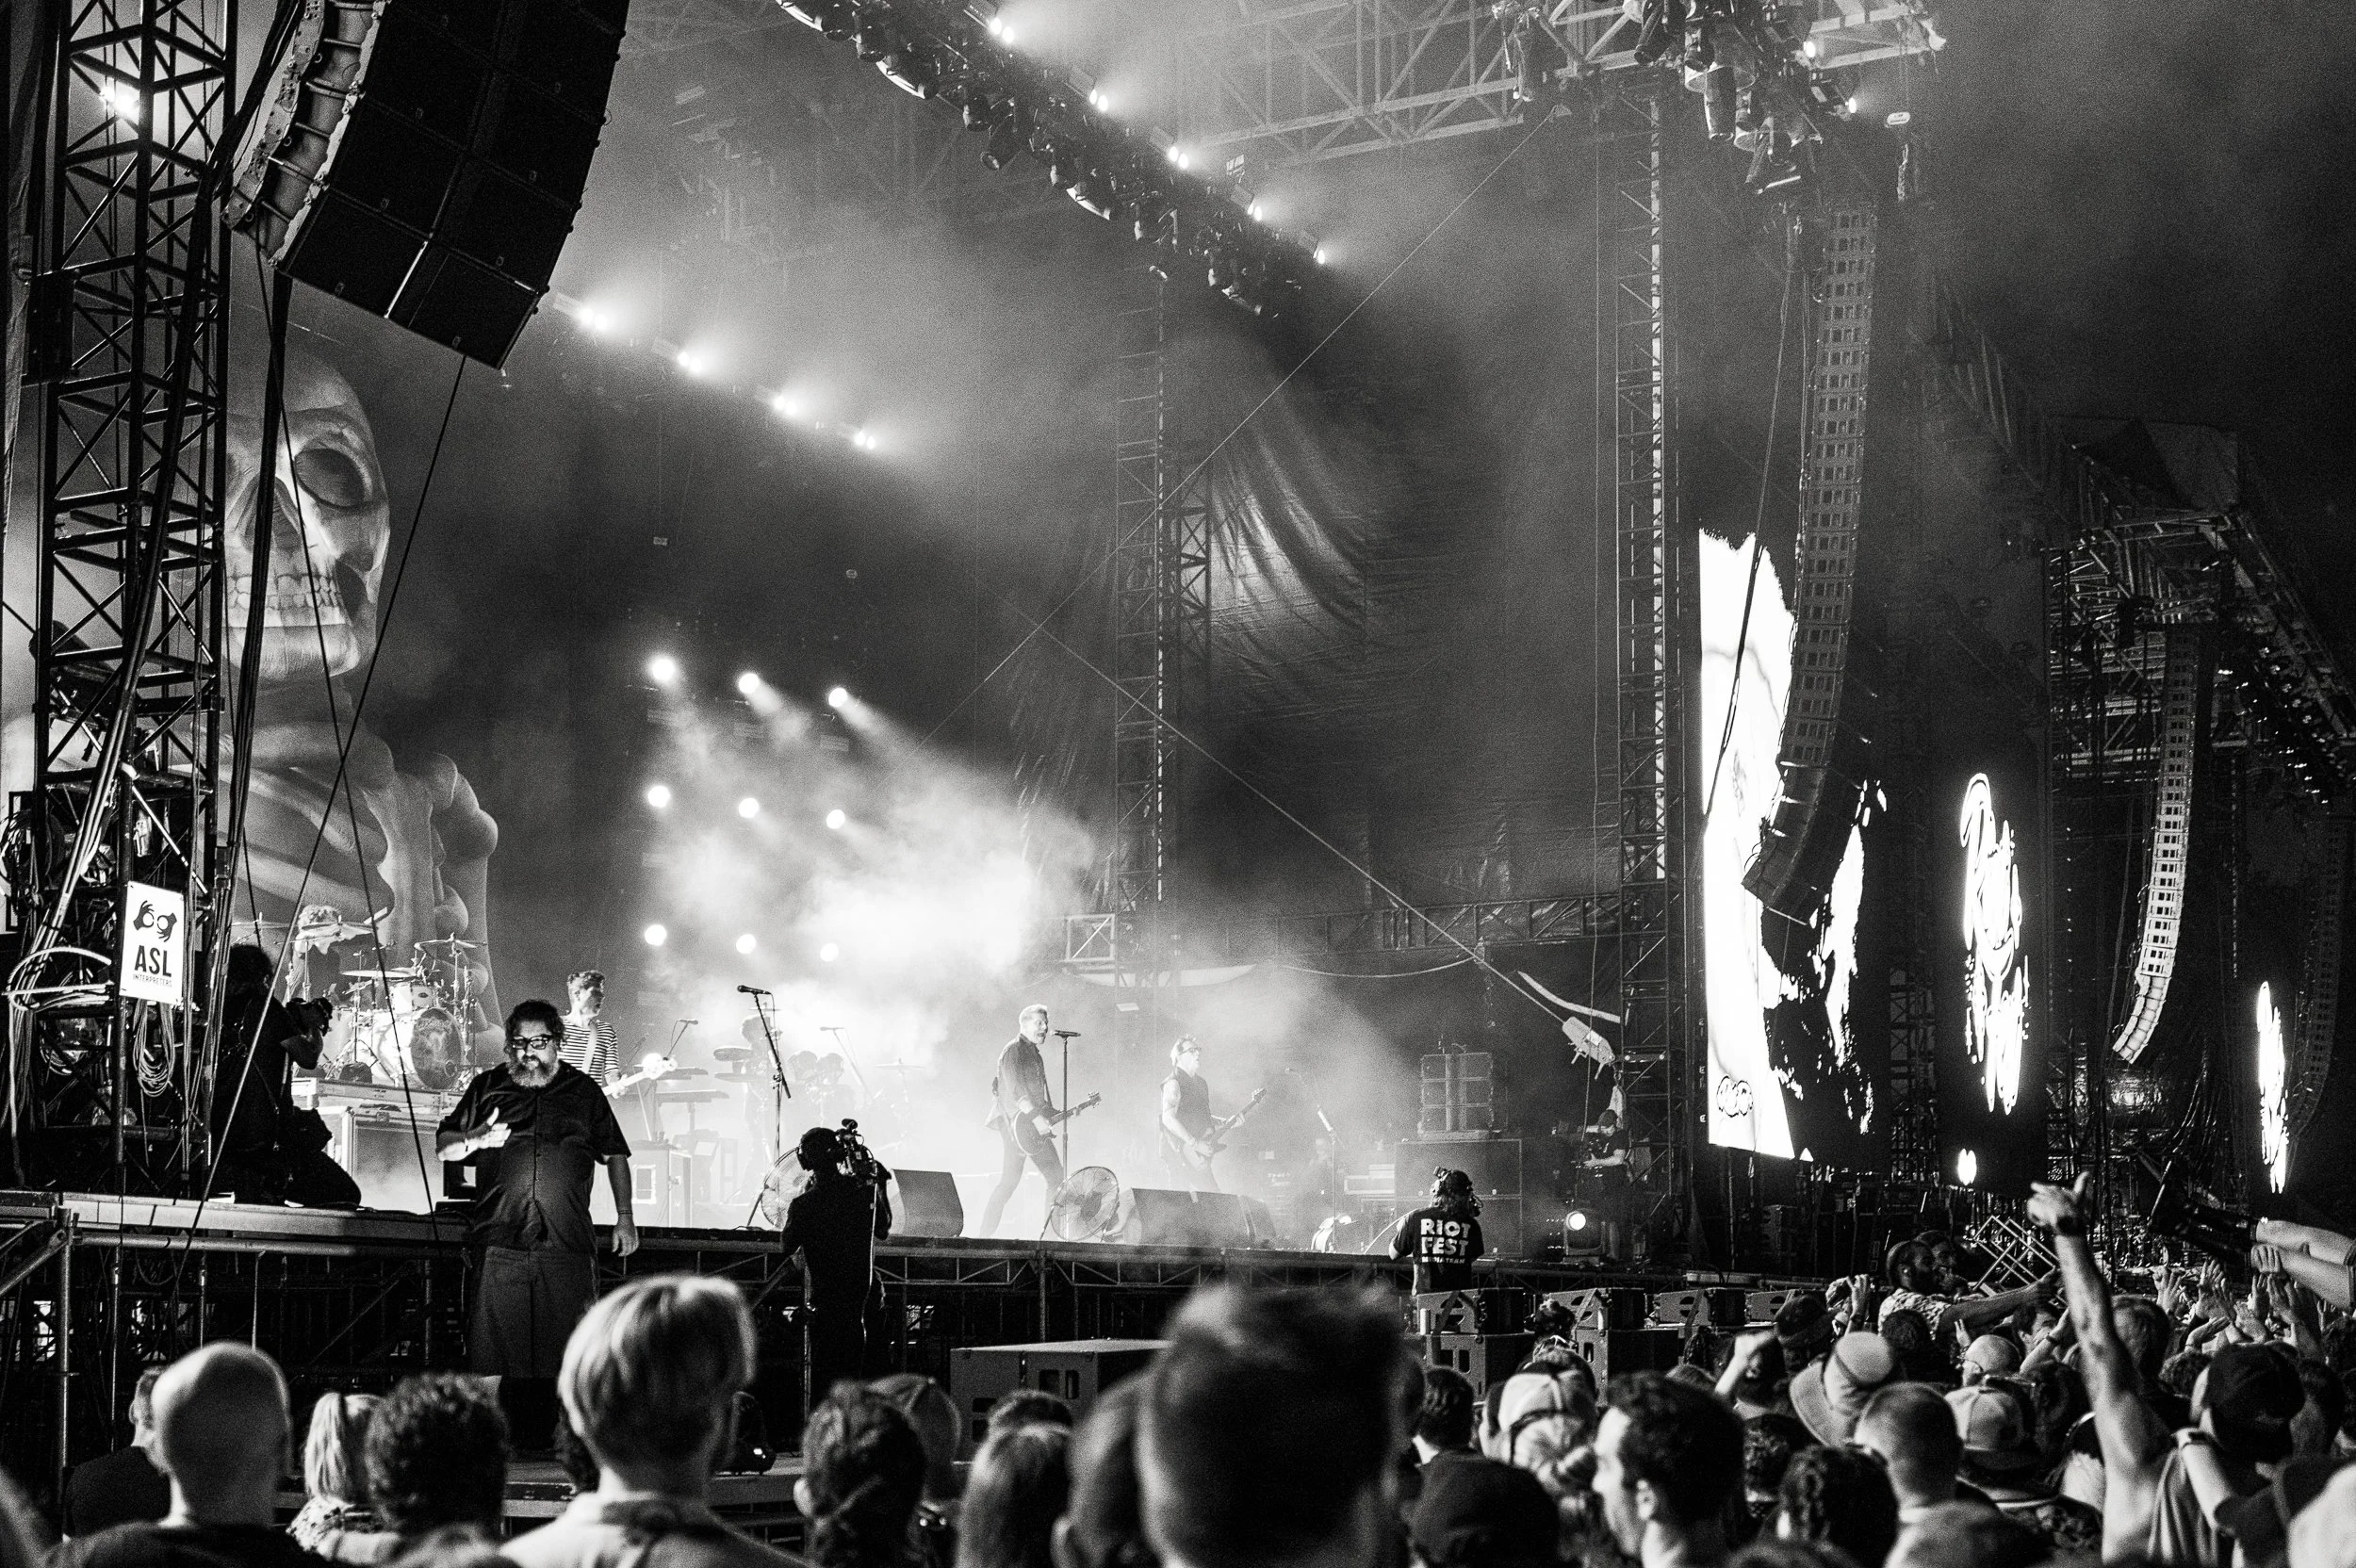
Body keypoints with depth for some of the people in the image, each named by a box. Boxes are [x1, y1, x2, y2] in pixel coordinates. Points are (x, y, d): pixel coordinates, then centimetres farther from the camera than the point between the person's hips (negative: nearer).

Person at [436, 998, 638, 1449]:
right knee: (496, 1344, -5)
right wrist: (475, 1140, -6)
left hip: (567, 1242, 0)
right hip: (500, 1239, 0)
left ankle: (548, 1436, 1)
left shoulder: (583, 1091, 13)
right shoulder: (488, 1087, 13)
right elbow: (443, 1145, 15)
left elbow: (615, 1157, 17)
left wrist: (625, 1219, 11)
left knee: (568, 1350, -4)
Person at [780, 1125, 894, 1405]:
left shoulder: (804, 1204, -13)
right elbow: (883, 1231, 14)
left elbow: (786, 1247, 3)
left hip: (826, 1300, -3)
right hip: (864, 1295, 3)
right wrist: (880, 1186, 20)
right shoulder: (866, 1190, -3)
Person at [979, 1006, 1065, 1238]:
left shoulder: (1034, 1054, 21)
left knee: (1056, 1176, 7)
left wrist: (1053, 1114, 16)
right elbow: (1015, 1091, -19)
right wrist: (1037, 1118, -22)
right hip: (1015, 1124, -10)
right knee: (1010, 1181, -11)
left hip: (1036, 1125, 10)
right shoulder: (1014, 1051, -9)